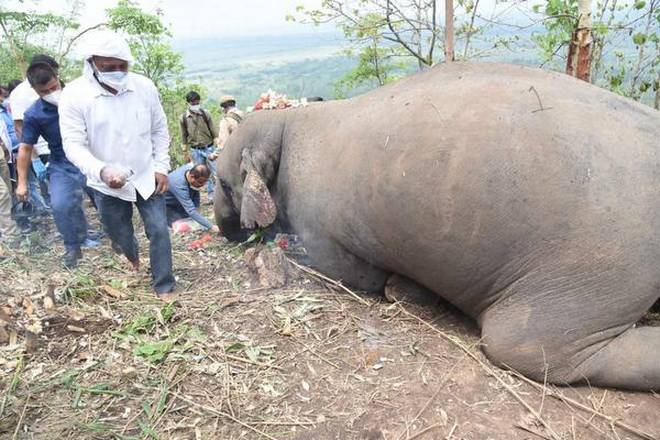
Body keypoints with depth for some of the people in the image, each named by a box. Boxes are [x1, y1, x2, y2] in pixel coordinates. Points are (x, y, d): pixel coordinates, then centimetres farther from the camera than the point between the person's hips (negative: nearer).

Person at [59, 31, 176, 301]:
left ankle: (164, 286, 17)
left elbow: (160, 130, 3)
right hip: (107, 185, 0)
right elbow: (73, 144, -17)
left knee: (159, 231, 0)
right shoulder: (73, 95, -14)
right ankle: (132, 258, 54)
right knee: (120, 235, 18)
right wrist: (101, 170, -35)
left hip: (147, 177, 1)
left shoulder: (144, 86, -7)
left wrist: (162, 167, -2)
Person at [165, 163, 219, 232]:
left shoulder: (191, 168, -20)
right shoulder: (179, 185, -41)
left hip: (177, 204, 7)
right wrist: (211, 226, -46)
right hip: (167, 205, -7)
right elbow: (191, 211, -43)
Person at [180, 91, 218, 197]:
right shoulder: (184, 118, -1)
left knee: (215, 171, -1)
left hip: (209, 148, -1)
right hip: (195, 150, 1)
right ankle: (211, 194, 15)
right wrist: (186, 151, 9)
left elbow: (213, 131, 1)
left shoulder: (205, 114, -3)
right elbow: (184, 136, 7)